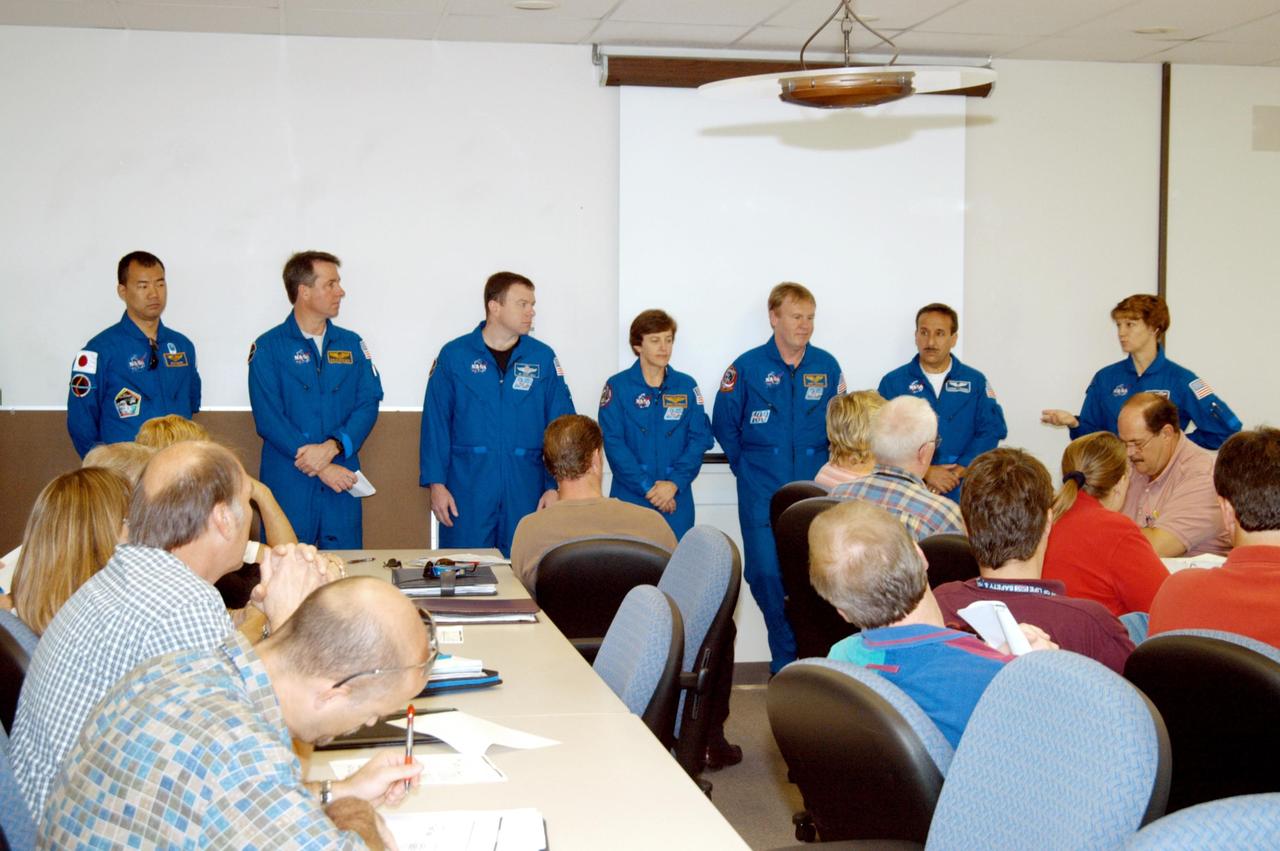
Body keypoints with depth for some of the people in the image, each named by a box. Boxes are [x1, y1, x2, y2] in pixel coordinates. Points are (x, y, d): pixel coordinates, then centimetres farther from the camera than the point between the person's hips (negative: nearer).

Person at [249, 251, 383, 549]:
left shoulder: (352, 344, 11)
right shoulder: (268, 348, 0)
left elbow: (368, 404, 2)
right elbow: (269, 419, -8)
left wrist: (332, 447, -15)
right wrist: (321, 467, -14)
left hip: (342, 481, 3)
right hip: (288, 482, -3)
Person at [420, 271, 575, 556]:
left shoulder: (543, 357, 4)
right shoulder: (454, 355, 1)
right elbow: (435, 423, 1)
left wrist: (555, 485, -5)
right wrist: (436, 483, -5)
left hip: (526, 490, 2)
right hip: (467, 488, -1)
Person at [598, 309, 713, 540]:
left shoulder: (687, 386, 7)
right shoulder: (617, 386, 0)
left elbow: (700, 439, 1)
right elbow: (614, 443, -6)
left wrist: (675, 483, -12)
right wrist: (647, 487, -13)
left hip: (677, 500, 2)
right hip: (630, 499, -2)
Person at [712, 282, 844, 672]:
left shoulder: (827, 367, 5)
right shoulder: (747, 367, -1)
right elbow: (724, 425, 7)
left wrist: (824, 471, 7)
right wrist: (748, 467, 6)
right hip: (762, 496, -2)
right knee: (765, 574, -8)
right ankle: (787, 661, 7)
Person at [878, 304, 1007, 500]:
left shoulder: (975, 381, 8)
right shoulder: (893, 382, 3)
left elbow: (992, 430, -2)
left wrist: (956, 473, -13)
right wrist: (925, 473, -16)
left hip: (961, 492, 1)